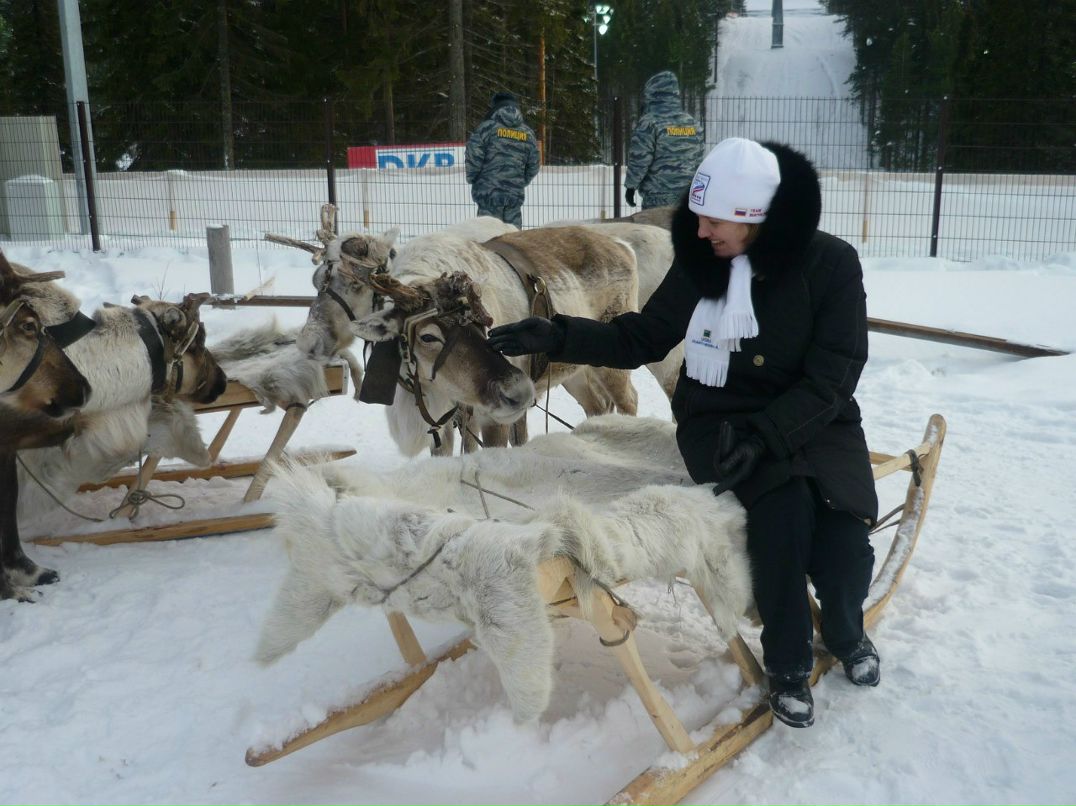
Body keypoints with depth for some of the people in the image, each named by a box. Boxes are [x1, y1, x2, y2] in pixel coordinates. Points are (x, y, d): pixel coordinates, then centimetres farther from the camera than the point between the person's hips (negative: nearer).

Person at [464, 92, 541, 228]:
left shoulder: (486, 127, -5)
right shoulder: (528, 133, 9)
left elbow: (473, 158, -10)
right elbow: (533, 167, 12)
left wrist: (472, 179, 6)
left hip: (489, 194, -4)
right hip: (515, 196, 4)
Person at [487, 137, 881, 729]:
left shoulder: (830, 264, -10)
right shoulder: (701, 261, -2)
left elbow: (831, 377, -13)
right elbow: (642, 338, 6)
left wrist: (763, 435, -26)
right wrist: (557, 336, -7)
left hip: (812, 420, 0)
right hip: (718, 419, 0)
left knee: (844, 543, -24)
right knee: (784, 501, -31)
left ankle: (845, 631, 16)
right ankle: (787, 662, -7)